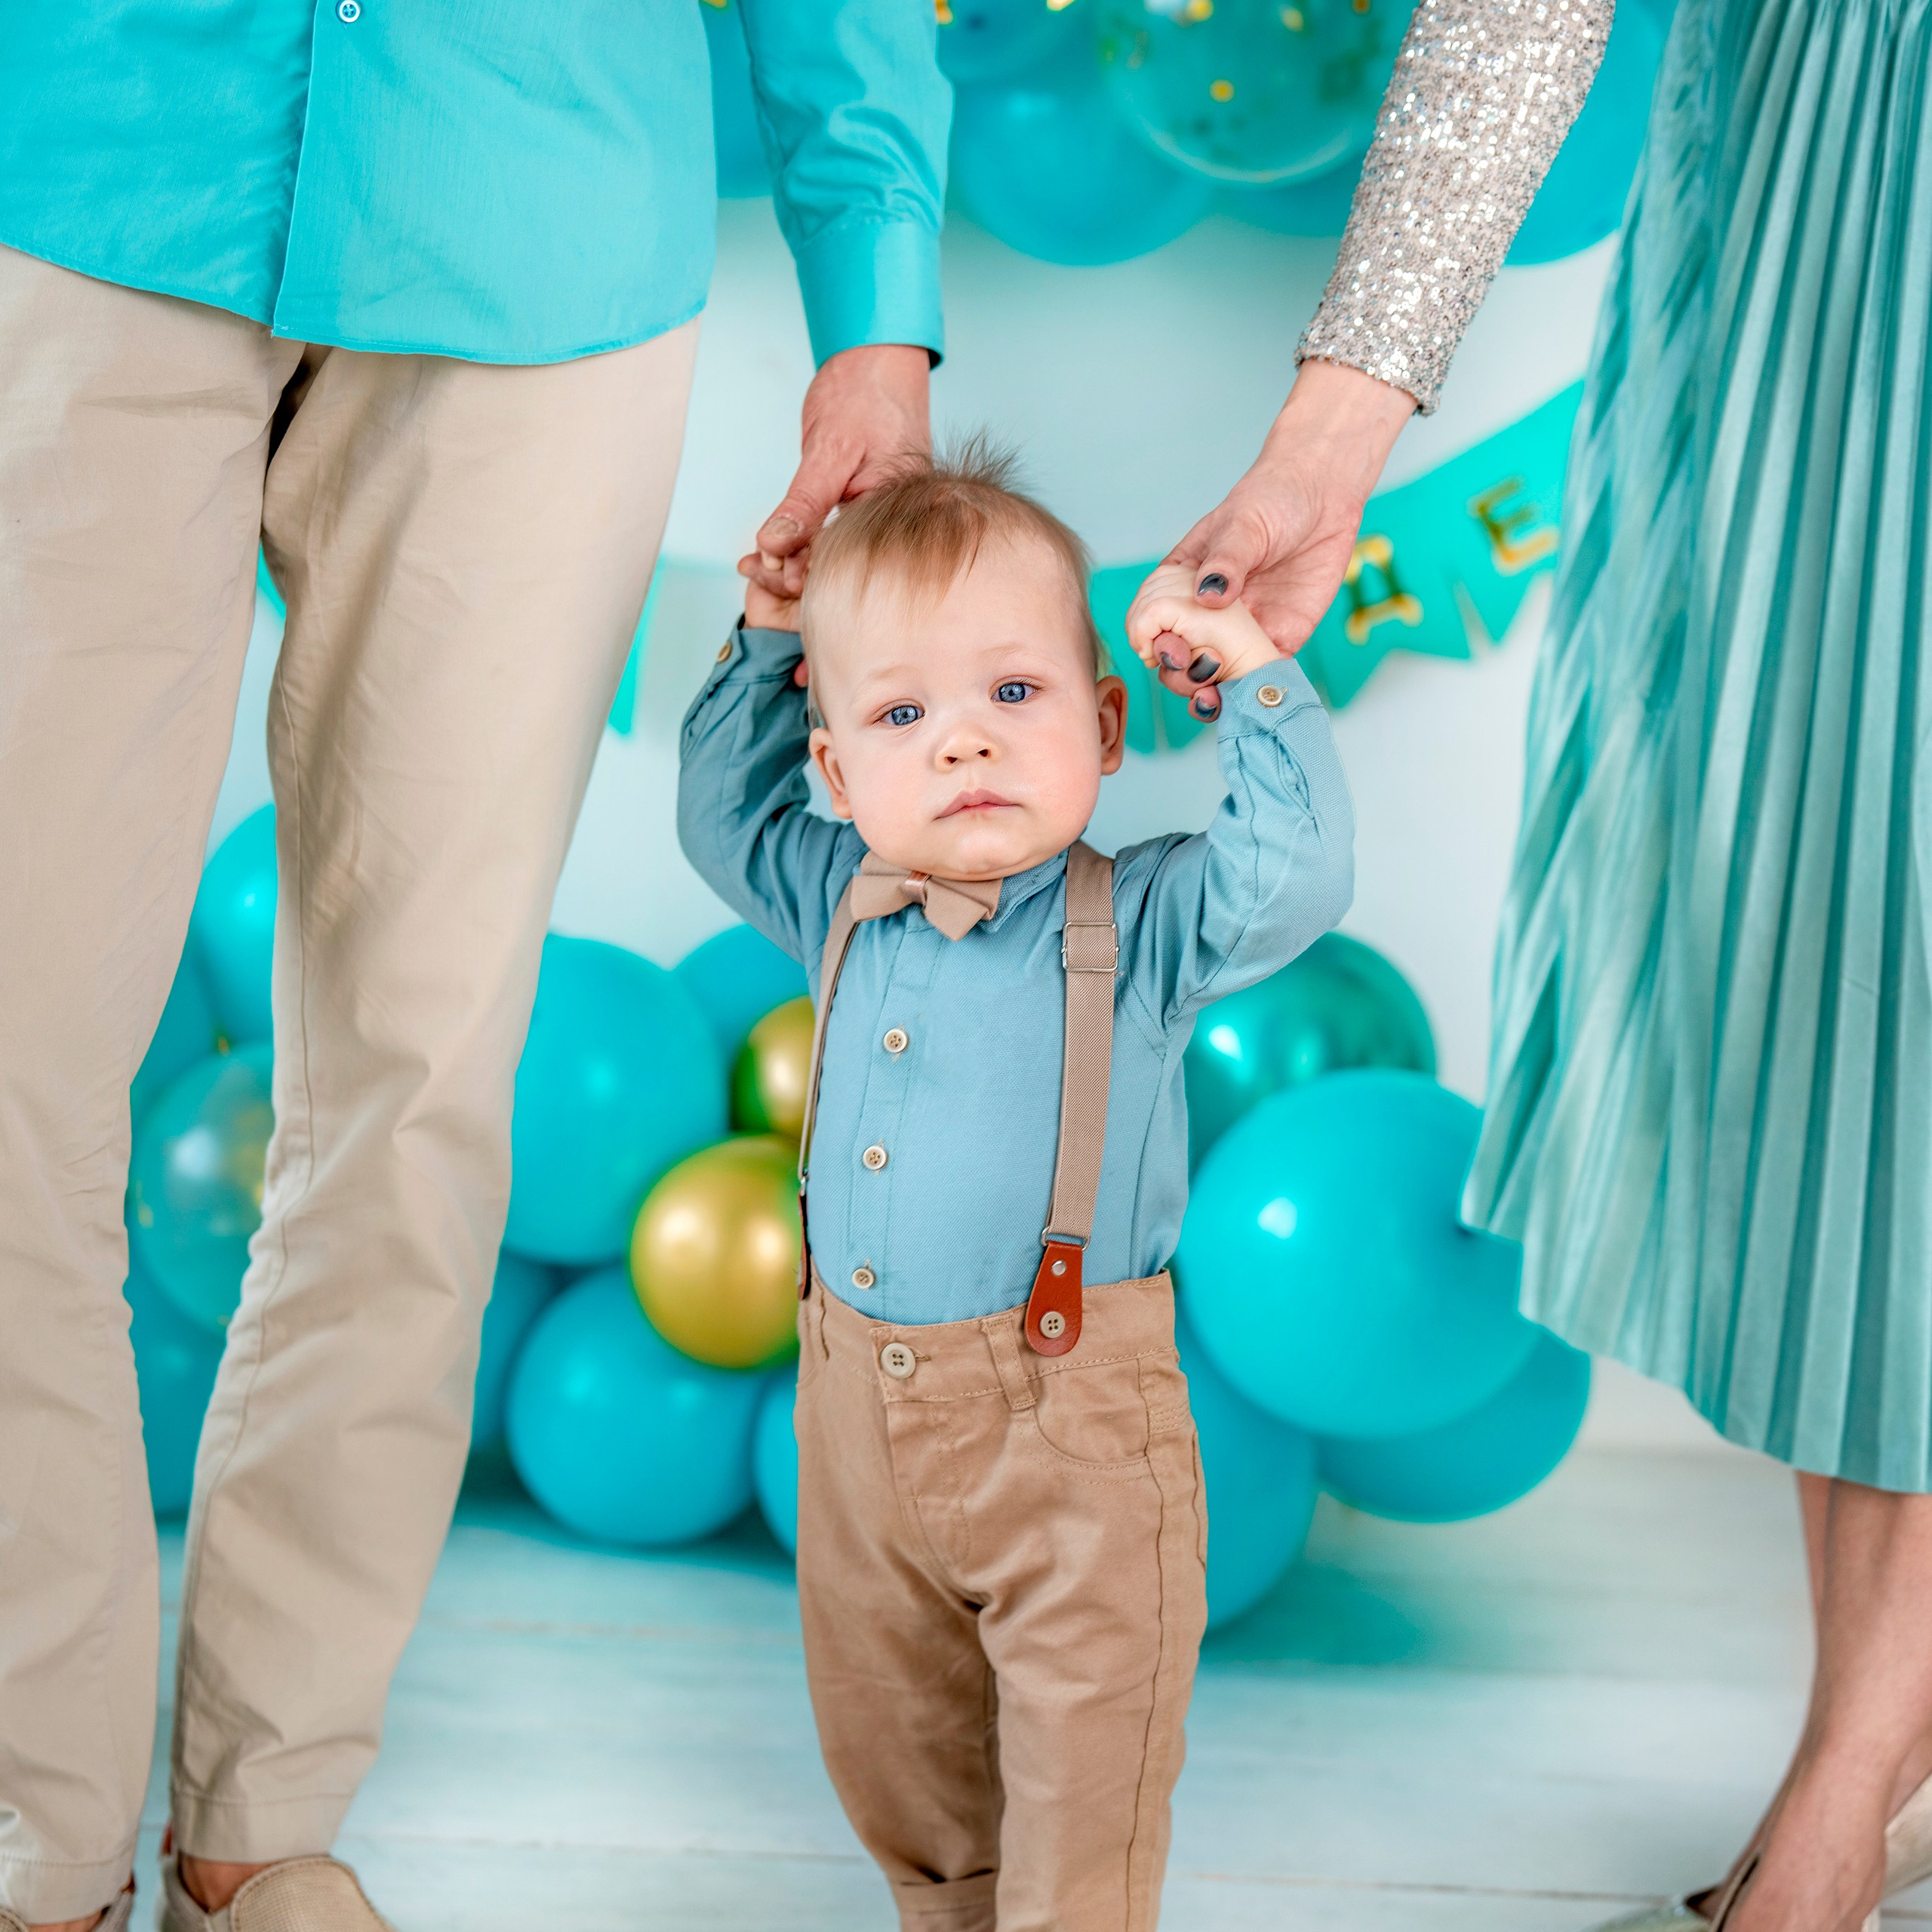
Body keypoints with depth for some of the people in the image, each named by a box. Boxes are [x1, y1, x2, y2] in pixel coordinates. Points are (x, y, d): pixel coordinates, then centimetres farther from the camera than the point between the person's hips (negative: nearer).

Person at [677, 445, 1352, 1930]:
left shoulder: (1138, 927, -11)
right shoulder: (840, 906, 3)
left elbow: (1293, 879, -27)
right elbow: (724, 810, 21)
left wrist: (1253, 672, -24)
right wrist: (765, 641, 13)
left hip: (1069, 1425, -5)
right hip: (863, 1414, 5)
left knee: (1080, 1772, 2)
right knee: (888, 1742, 19)